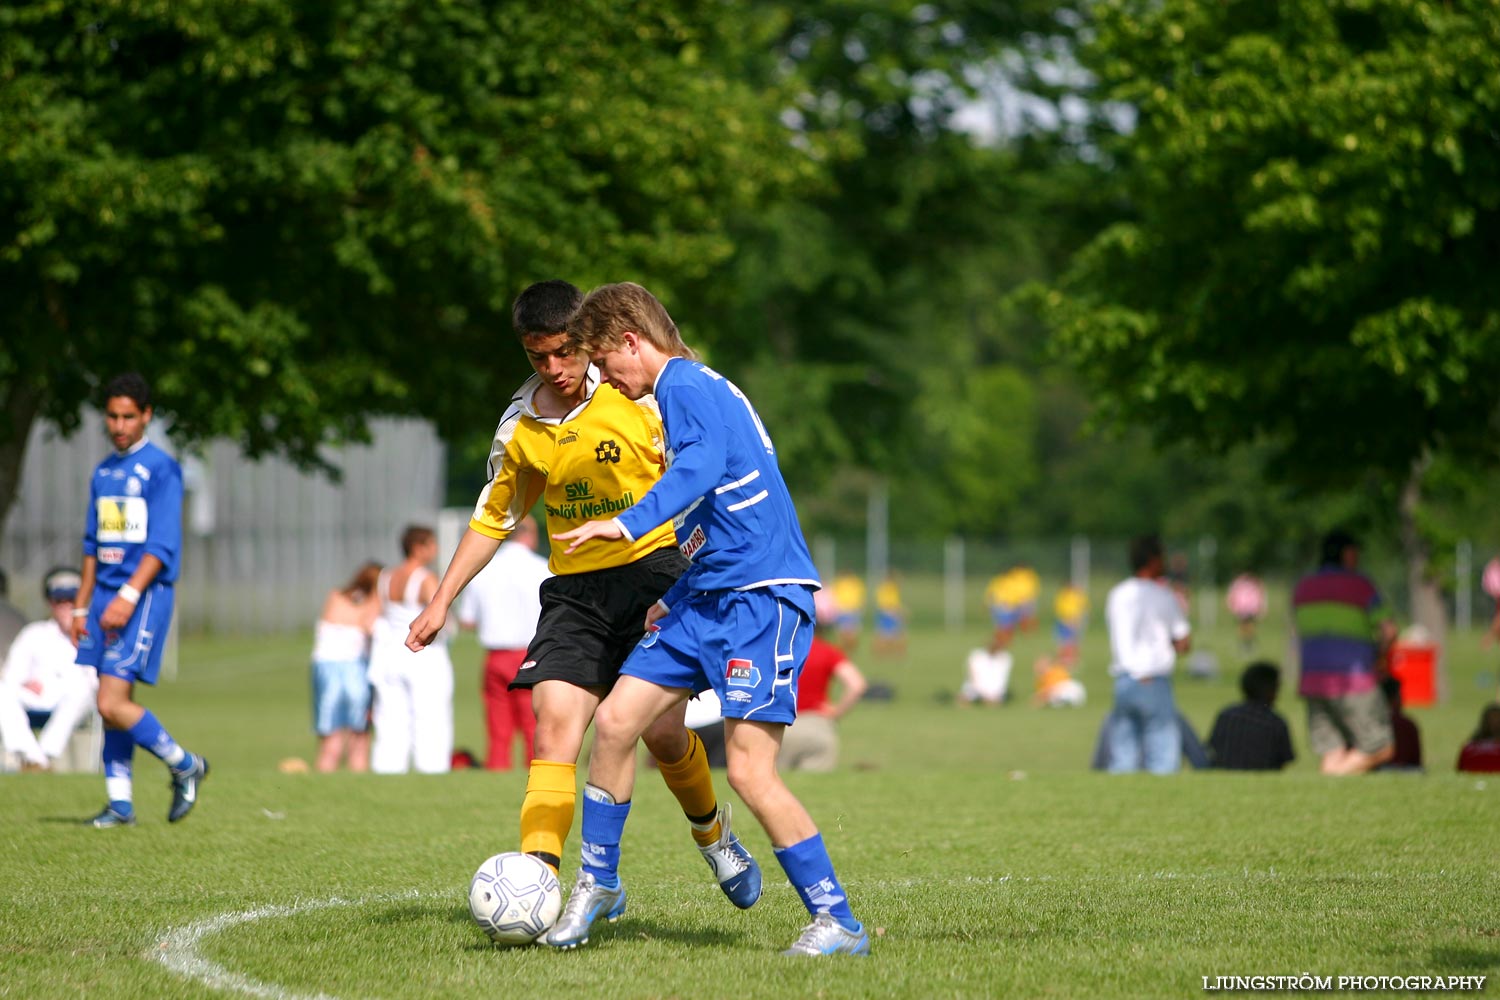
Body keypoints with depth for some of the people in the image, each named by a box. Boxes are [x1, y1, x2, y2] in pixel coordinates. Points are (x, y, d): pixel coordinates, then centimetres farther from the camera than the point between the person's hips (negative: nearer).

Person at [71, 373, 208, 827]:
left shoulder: (160, 467, -7)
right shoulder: (103, 473, 16)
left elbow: (163, 544, -13)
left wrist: (129, 595, -21)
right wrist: (82, 607, 18)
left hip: (145, 596, -7)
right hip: (106, 597, 7)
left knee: (112, 704, -13)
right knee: (114, 705, 6)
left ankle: (184, 765, 5)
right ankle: (120, 803, 12)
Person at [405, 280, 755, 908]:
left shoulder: (638, 397, -7)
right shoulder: (520, 427, 6)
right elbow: (493, 518, 19)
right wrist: (442, 600, 15)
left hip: (653, 568, -3)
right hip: (574, 589, 3)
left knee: (662, 733, -7)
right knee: (553, 729, -14)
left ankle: (712, 832, 26)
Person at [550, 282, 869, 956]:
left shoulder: (685, 384, -9)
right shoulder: (690, 390, 21)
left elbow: (703, 465, -30)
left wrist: (629, 523, -39)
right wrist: (672, 599, 35)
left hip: (763, 596, -10)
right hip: (708, 597, 10)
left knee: (749, 770, -14)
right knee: (615, 720, 3)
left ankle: (839, 924, -6)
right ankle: (598, 884, 17)